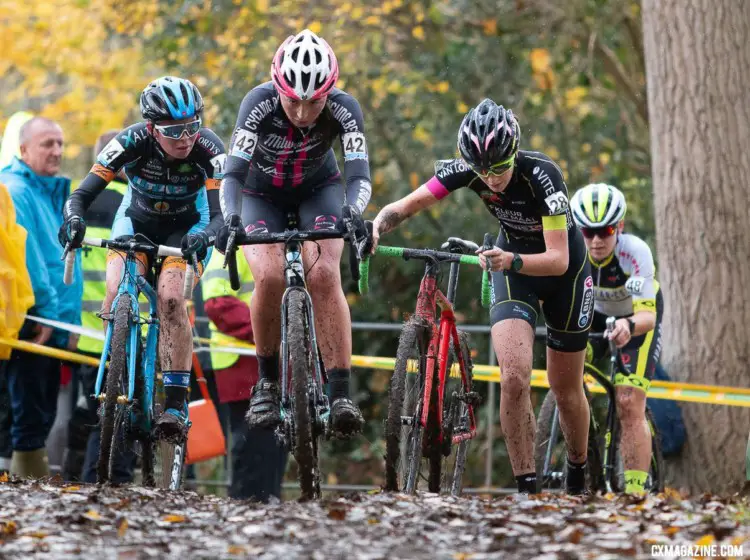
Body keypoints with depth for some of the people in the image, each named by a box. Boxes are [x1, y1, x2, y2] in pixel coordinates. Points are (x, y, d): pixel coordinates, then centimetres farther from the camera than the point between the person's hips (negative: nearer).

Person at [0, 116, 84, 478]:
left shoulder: (53, 193, 18)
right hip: (31, 323, -9)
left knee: (41, 418, 12)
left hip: (52, 325, 9)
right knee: (31, 421, -7)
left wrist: (67, 319, 13)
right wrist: (47, 311, -18)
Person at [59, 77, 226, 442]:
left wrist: (205, 235, -57)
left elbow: (220, 213, -35)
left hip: (187, 226, -1)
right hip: (137, 220, 2)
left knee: (170, 296, -27)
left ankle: (176, 405, -21)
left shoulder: (208, 149, -30)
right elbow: (81, 195, -27)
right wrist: (73, 218, -49)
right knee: (116, 292, -25)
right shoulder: (132, 143, -28)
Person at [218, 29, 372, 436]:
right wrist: (230, 218, -54)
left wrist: (352, 212, -55)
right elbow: (233, 173, -36)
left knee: (323, 274, -25)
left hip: (318, 191, 0)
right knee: (270, 277, -26)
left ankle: (340, 394, -23)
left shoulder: (343, 109, -28)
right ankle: (267, 382, -5)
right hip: (262, 196, 0)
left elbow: (359, 175, -34)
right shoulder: (259, 103, -31)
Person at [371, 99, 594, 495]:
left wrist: (512, 261, -54)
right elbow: (408, 204, -21)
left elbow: (558, 259, -37)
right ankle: (526, 488, -11)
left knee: (566, 389, 10)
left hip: (564, 269, -2)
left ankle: (578, 476, 37)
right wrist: (379, 225, -42)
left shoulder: (542, 175, -34)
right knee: (514, 378, -19)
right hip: (511, 263, 2)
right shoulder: (466, 168, -23)